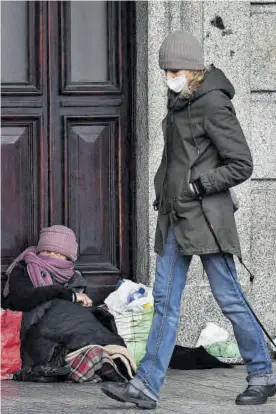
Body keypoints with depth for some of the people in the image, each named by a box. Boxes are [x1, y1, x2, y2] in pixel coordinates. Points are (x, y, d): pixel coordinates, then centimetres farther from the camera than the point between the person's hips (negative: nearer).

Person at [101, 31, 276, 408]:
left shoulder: (213, 105, -12)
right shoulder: (178, 104, 13)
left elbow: (241, 165, -13)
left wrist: (197, 186, -13)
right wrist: (165, 190, 14)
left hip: (206, 216, -8)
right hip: (175, 216, 8)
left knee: (228, 297, -1)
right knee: (165, 300, 3)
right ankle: (147, 385, 1)